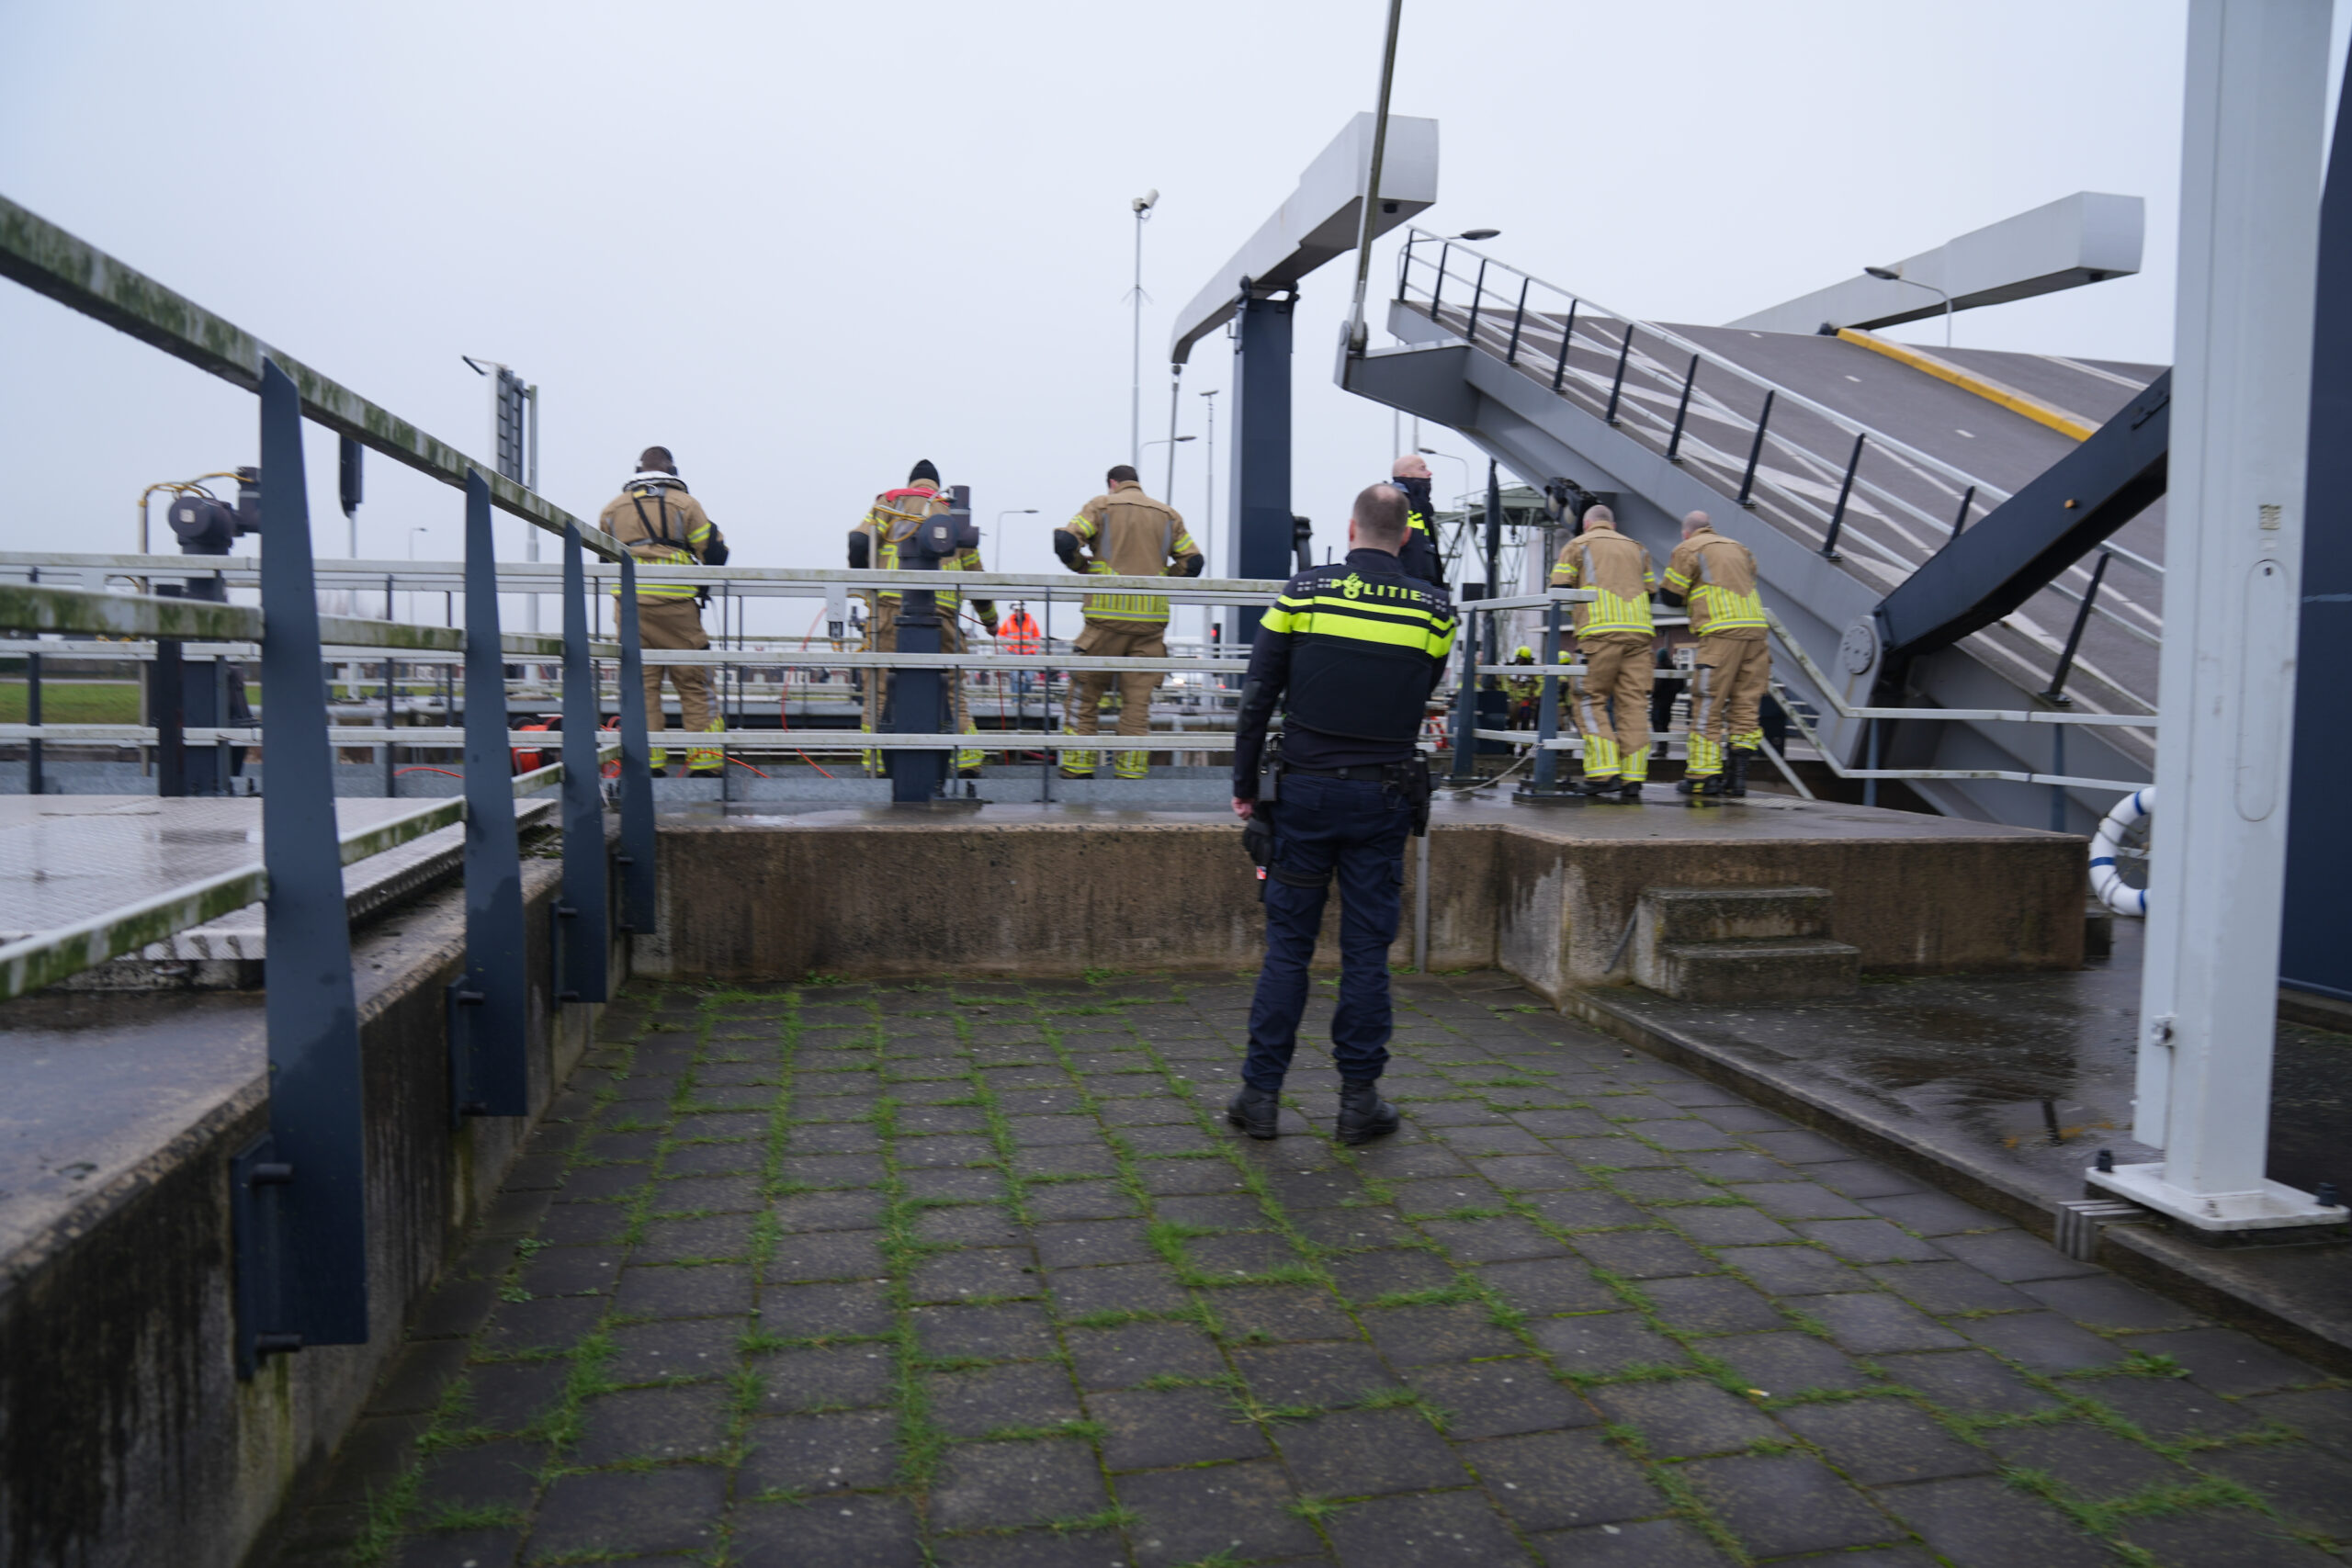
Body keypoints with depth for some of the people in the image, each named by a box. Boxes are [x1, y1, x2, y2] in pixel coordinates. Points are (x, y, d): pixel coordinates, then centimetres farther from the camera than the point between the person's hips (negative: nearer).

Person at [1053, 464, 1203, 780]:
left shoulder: (1101, 506, 5)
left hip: (1108, 614, -2)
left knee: (1085, 692, 7)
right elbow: (1193, 561, 9)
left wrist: (1084, 567, 10)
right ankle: (1132, 770, 5)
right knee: (1138, 697, 6)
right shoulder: (1167, 514, 14)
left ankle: (1077, 766, 7)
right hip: (1152, 618, 3)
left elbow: (1064, 541, -8)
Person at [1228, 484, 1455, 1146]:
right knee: (1367, 950, 6)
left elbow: (1258, 698, -3)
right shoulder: (1433, 609, 0)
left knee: (1287, 945, 6)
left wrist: (1245, 785, 5)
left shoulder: (1302, 593, -3)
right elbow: (1422, 694, 11)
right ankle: (1359, 1098, 13)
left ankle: (1261, 1093, 10)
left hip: (1303, 792, 0)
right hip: (1384, 799, 0)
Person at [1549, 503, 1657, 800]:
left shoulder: (1577, 545, 14)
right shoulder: (1636, 548, 26)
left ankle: (1604, 773, -12)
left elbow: (1559, 590, 4)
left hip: (1600, 632, -4)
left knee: (1591, 700, 0)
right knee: (1634, 703, 2)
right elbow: (1652, 591, 22)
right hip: (1640, 630, 4)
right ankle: (1633, 778, -2)